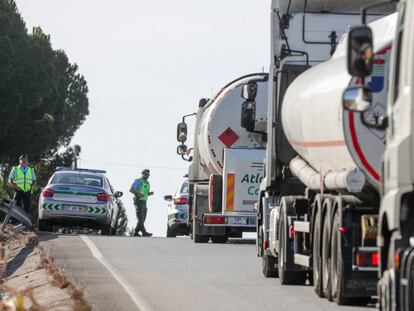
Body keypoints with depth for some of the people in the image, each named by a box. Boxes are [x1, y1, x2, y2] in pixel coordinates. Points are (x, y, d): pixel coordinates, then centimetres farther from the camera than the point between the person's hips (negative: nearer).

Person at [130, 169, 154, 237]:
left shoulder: (147, 183, 19)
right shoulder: (138, 181, -4)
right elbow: (131, 190, -10)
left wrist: (150, 193, 3)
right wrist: (138, 193, -25)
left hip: (144, 202, 8)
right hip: (138, 201, -8)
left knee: (142, 219, 4)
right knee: (140, 218, -16)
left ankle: (136, 233, 10)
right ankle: (144, 232, -25)